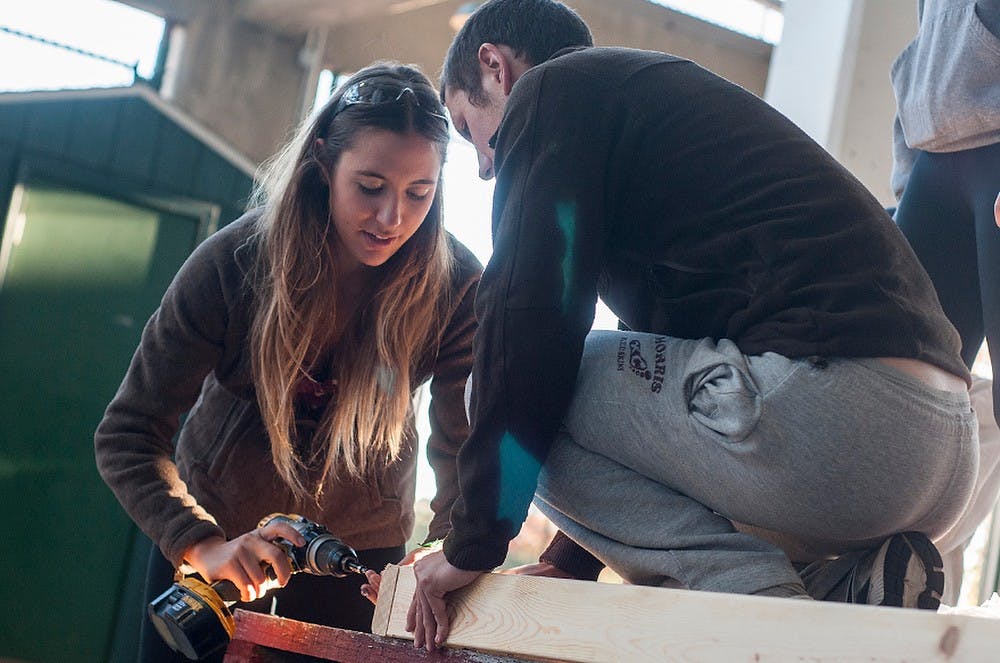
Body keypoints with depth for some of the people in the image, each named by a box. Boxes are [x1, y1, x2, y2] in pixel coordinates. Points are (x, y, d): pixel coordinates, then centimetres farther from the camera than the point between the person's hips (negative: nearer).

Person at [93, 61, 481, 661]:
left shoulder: (457, 288, -23)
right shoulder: (235, 261, -25)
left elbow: (465, 445, -23)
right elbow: (128, 436, -24)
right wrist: (202, 544, -39)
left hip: (362, 538, 0)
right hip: (216, 522, 0)